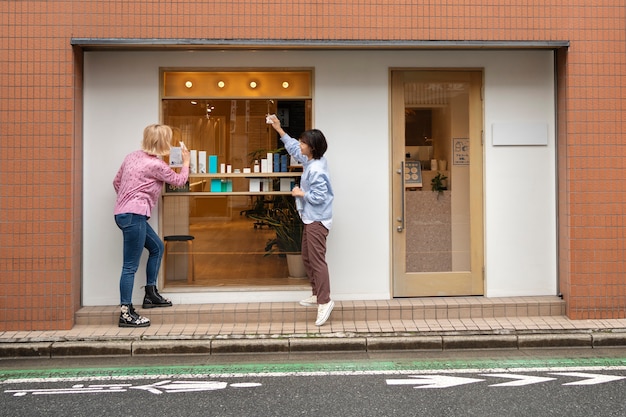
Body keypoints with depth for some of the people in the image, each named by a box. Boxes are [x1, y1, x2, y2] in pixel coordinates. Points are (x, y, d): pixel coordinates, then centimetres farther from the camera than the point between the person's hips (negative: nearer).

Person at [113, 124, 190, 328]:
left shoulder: (132, 156, 12)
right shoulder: (156, 165, -11)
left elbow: (116, 182, 18)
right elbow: (179, 181, 4)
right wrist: (186, 162, 20)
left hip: (124, 213, 10)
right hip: (133, 215, -10)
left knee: (157, 247, 22)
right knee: (131, 265, -7)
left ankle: (150, 294, 28)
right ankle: (126, 314, -3)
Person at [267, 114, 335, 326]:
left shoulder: (316, 170, -24)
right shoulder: (310, 160, 5)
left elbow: (319, 197, -25)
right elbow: (293, 148, 21)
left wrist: (301, 193, -12)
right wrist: (279, 129, 21)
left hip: (317, 221, -11)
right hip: (310, 219, 11)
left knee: (317, 260, -10)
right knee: (307, 258, 18)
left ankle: (325, 301, -8)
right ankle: (318, 294, 28)